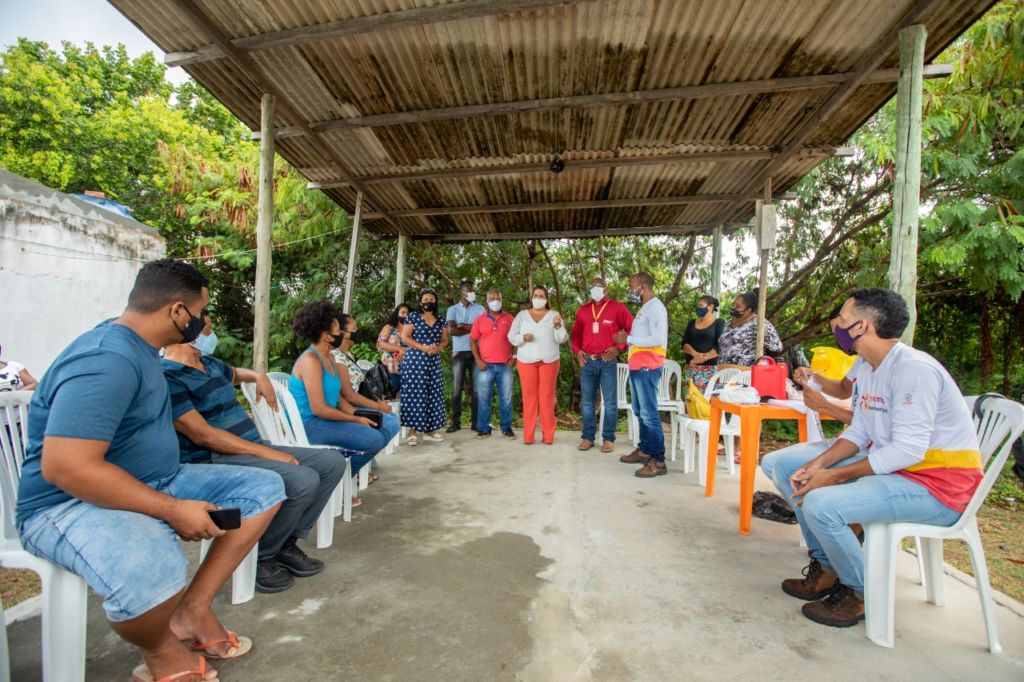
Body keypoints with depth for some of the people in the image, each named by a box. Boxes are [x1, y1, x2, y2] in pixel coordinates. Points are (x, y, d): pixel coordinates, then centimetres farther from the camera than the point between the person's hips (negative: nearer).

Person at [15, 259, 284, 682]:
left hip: (152, 483, 10)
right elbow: (64, 467, -30)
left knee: (264, 487, 1)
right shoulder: (106, 360, -24)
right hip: (69, 503, -10)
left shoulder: (135, 343, 8)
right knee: (152, 569, -40)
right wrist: (172, 509, -28)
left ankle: (193, 609, 0)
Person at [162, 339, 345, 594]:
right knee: (303, 480, -31)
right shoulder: (166, 377, -12)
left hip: (253, 449, 9)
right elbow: (202, 434, -20)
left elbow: (235, 374, 41)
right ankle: (260, 557, -6)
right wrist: (267, 453, -22)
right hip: (215, 462, -9)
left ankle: (287, 543, 3)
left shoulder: (209, 363, 15)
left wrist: (258, 376, 17)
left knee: (332, 461, -3)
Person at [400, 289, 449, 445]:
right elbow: (404, 337, -6)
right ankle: (412, 431, -2)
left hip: (433, 362, 5)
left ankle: (430, 430, 12)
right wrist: (423, 347, -16)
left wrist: (438, 348, -10)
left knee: (433, 395, 4)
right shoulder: (413, 316, 1)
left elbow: (445, 340, 13)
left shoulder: (440, 321, 14)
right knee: (414, 394, -6)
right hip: (415, 360, -5)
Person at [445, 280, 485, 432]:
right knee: (457, 388, 2)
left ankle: (476, 421, 10)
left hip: (476, 352, 0)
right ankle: (455, 421, 10)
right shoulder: (453, 309, 7)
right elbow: (451, 331, -8)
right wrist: (472, 328, -5)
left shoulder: (479, 309, 7)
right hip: (459, 352, 0)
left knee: (476, 388, 3)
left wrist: (463, 326, -8)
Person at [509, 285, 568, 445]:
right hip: (526, 361, 1)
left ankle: (548, 435, 8)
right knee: (529, 397, 2)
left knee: (547, 397, 2)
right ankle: (528, 435, 7)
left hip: (549, 361, 0)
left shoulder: (554, 315, 6)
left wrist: (558, 326, -20)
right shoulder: (522, 315, 8)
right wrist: (523, 337, -15)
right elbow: (511, 336, 4)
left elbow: (562, 339, -2)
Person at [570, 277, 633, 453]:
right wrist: (576, 350, 7)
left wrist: (619, 347, -9)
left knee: (610, 403, 0)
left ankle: (608, 439, 11)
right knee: (587, 402, 8)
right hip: (587, 361, 4)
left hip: (608, 361, -3)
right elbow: (576, 332, 22)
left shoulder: (617, 307, 1)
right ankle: (587, 437, 18)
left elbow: (632, 328, 0)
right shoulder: (583, 310, 13)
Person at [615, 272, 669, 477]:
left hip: (648, 368, -10)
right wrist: (627, 340, 4)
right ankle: (644, 450, 28)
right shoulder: (644, 308, 18)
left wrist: (628, 339, -18)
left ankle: (658, 461, -2)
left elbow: (658, 339, -22)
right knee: (640, 412, 16)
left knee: (649, 413, -8)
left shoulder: (655, 307, -12)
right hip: (638, 367, 10)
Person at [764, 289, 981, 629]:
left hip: (936, 486, -9)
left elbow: (907, 450, -26)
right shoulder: (868, 369, 8)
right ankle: (826, 568, 12)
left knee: (821, 504, -30)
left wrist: (834, 476, -25)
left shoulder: (913, 368, -21)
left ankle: (860, 592, 0)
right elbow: (859, 432, 9)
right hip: (887, 466, 10)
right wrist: (819, 463, -7)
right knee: (786, 465, 3)